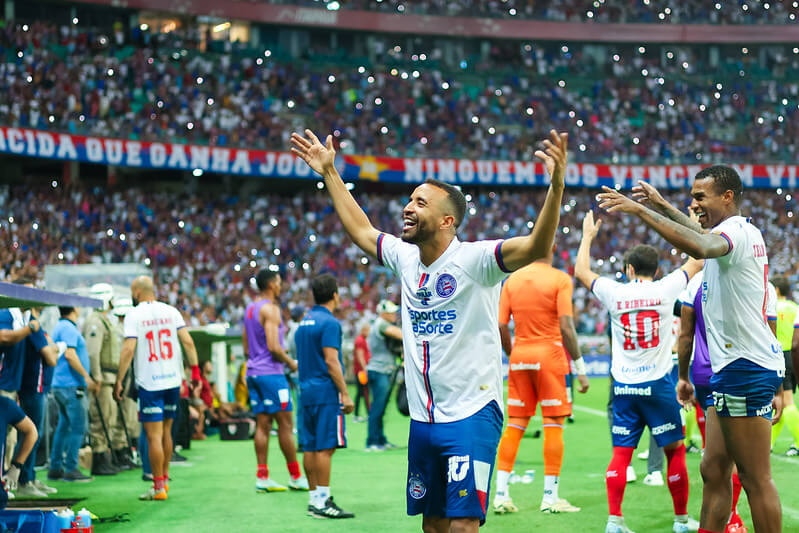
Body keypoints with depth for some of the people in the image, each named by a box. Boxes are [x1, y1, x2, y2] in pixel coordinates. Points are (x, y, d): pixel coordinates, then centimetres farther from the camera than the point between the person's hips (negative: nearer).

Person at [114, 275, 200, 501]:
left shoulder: (134, 315, -6)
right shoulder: (171, 311, 6)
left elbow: (128, 350, -13)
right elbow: (188, 342, 1)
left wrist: (118, 381, -10)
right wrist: (195, 369, 8)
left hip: (149, 383, -5)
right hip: (173, 380, 5)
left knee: (154, 435, -3)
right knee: (166, 431, 18)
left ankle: (158, 488, -2)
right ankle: (164, 477, 27)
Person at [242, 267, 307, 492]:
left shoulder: (250, 309, 16)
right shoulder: (270, 309, -13)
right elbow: (274, 347, -20)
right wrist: (291, 363, -6)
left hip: (253, 372, 9)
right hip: (271, 373, -9)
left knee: (263, 424, 7)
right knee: (285, 424, -2)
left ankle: (262, 476, 4)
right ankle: (295, 476, 2)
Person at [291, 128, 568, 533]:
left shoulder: (473, 260, -13)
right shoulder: (406, 259, 8)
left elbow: (536, 247, -27)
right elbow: (361, 231, 26)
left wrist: (556, 186, -42)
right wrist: (330, 173, 29)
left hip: (472, 414, -7)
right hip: (423, 419, 7)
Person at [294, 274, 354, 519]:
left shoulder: (304, 322, 16)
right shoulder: (329, 322, -12)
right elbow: (331, 361, -17)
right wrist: (345, 394, -15)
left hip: (307, 391, 9)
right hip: (326, 392, -9)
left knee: (310, 446, 9)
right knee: (325, 447, -9)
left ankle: (314, 499, 13)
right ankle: (323, 502, -10)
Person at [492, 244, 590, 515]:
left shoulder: (512, 280, 6)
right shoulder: (560, 279, -6)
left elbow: (501, 326, 3)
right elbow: (566, 327, -13)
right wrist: (580, 368, -8)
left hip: (520, 354, 4)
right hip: (550, 353, -4)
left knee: (515, 425, 9)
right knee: (553, 424, 2)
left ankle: (501, 494, 7)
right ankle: (550, 496, 3)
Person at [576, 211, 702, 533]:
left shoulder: (615, 293, -2)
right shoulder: (665, 289, -4)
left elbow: (581, 271, 16)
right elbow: (697, 262, 12)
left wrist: (588, 235, 28)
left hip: (624, 386, 1)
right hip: (658, 383, -1)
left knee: (621, 453, 3)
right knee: (675, 450, 9)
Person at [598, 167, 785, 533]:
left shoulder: (736, 231, -13)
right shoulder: (742, 233, 18)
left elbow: (700, 246, -37)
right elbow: (703, 237, 41)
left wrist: (640, 210, -35)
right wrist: (662, 205, 40)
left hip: (745, 365, -11)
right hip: (734, 367, 11)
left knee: (756, 480, -6)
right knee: (713, 471, 11)